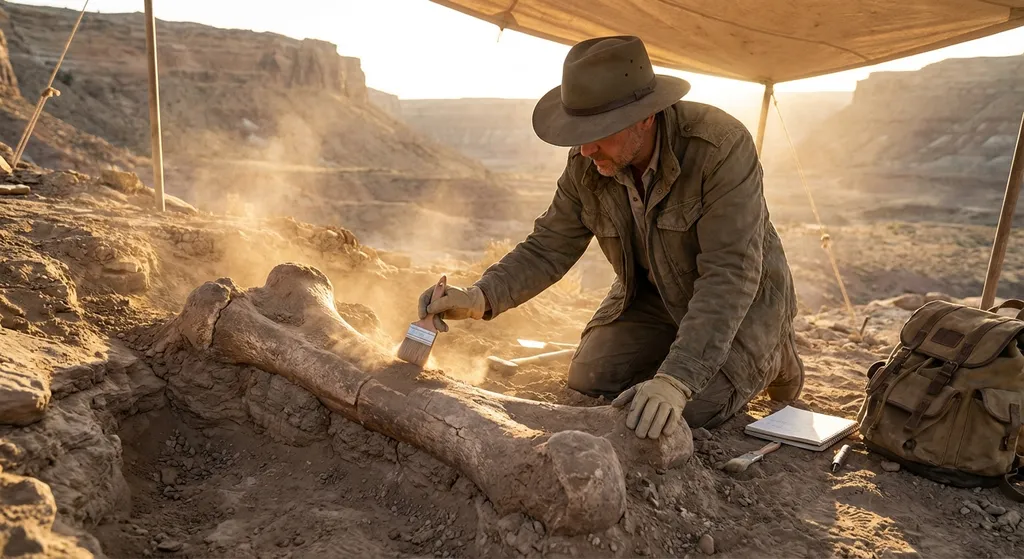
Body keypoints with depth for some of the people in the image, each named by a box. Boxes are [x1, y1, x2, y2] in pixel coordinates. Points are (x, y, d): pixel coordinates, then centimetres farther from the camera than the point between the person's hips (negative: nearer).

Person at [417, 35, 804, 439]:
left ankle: (770, 354, 12)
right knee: (589, 382, -6)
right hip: (654, 293, 5)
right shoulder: (586, 163, -17)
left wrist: (675, 381, -46)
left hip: (742, 294, -4)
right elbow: (548, 248, -10)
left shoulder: (722, 147, -34)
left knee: (692, 409, -20)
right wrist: (481, 297, -29)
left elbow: (730, 276, -37)